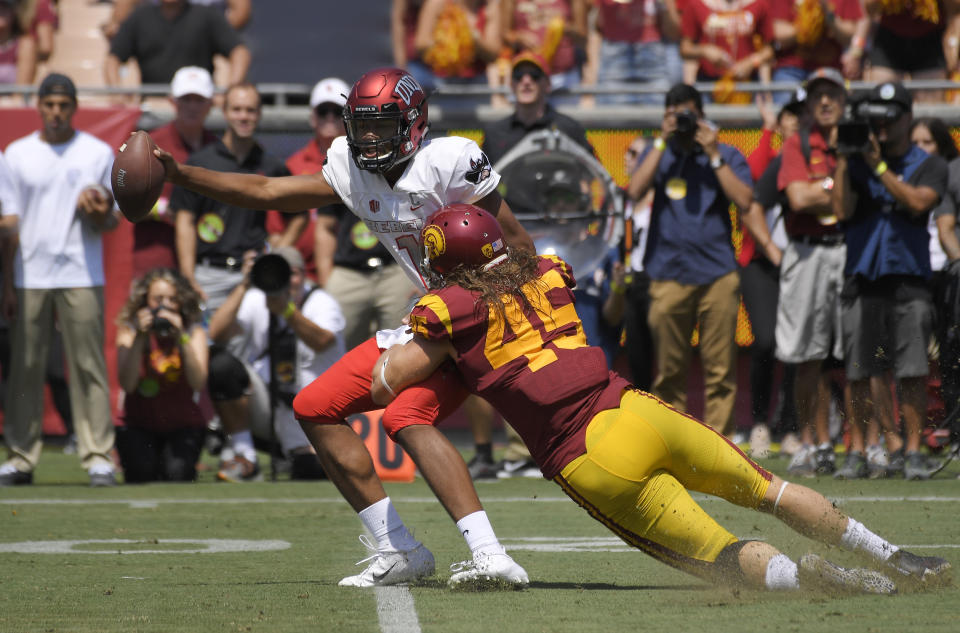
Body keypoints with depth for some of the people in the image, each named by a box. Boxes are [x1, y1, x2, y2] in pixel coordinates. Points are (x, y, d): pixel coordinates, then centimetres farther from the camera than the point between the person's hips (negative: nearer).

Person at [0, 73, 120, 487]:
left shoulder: (99, 153, 7)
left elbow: (112, 221, 8)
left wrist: (101, 213, -16)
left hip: (81, 278, -1)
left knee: (89, 367, -4)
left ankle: (98, 456, -5)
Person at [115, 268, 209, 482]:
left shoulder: (194, 331, -7)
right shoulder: (129, 330, -7)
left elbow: (199, 384, -22)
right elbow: (127, 384, -22)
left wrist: (181, 338, -31)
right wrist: (139, 338, -30)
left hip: (183, 425, 0)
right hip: (139, 425, 0)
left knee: (177, 473, -26)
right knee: (141, 473, -26)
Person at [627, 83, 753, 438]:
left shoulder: (726, 156, 11)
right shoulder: (659, 154, 14)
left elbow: (744, 201, -3)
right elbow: (635, 191, -4)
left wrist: (713, 154, -5)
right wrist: (663, 142, -5)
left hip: (717, 274, -1)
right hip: (668, 274, 1)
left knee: (720, 369, -3)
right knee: (669, 372, 2)